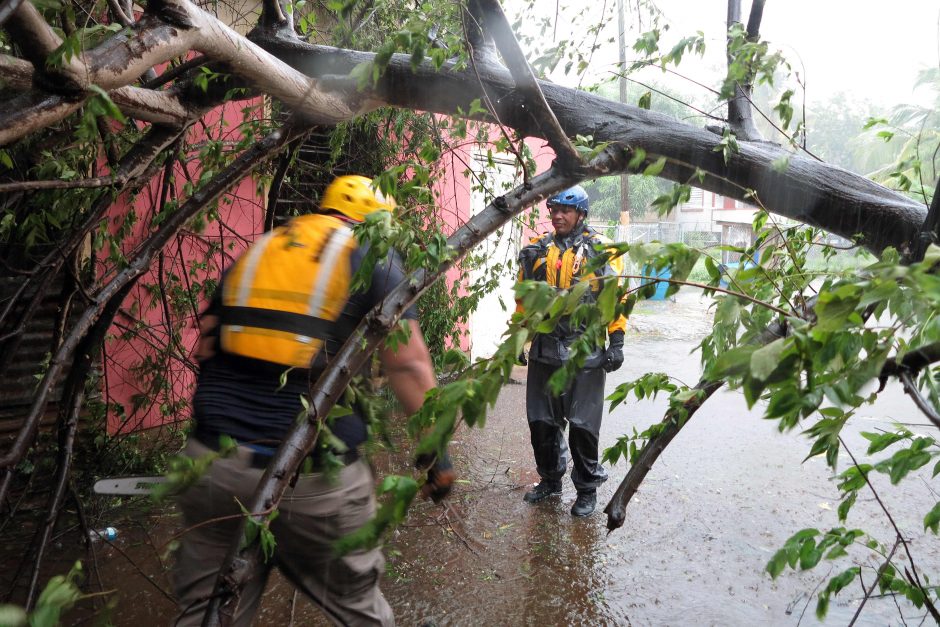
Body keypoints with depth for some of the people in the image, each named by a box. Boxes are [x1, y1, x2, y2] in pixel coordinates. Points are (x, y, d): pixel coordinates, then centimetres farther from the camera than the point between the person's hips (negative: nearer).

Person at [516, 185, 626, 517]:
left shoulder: (599, 249, -2)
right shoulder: (538, 250, 9)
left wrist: (616, 341, -8)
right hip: (544, 349, 5)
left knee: (582, 425, 2)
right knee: (541, 421, 12)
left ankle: (587, 489, 19)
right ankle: (550, 479, 32)